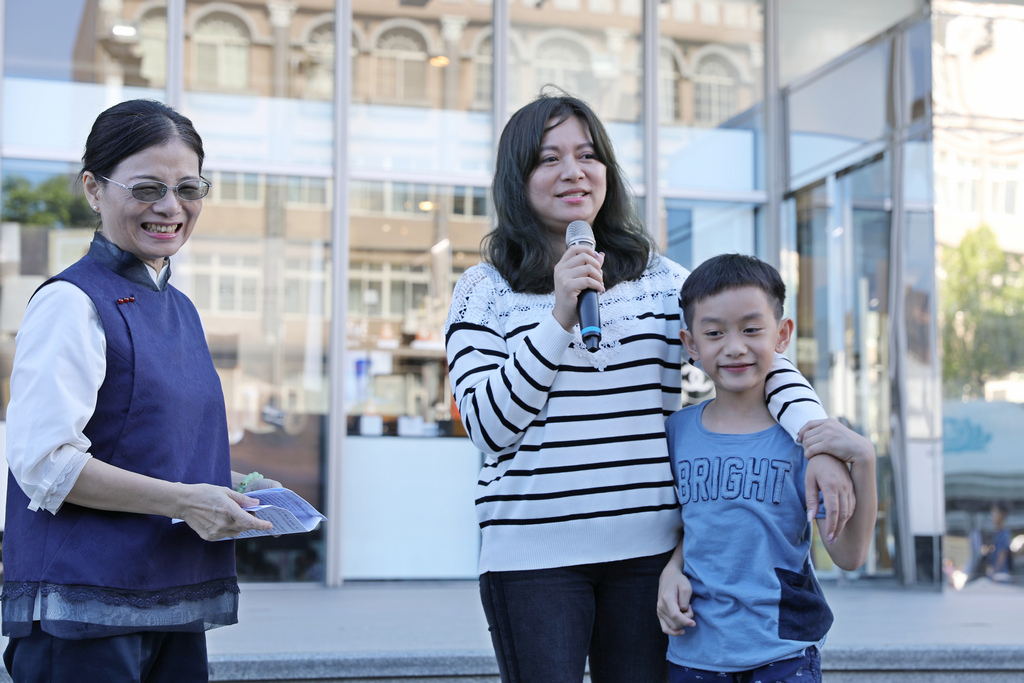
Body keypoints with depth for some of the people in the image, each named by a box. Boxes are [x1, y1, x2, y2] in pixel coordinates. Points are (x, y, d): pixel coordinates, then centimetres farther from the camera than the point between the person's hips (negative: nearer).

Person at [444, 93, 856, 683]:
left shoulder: (659, 279, 9)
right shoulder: (483, 291, 3)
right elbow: (488, 425, -6)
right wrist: (560, 317, -13)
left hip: (648, 549, 2)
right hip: (534, 554, -2)